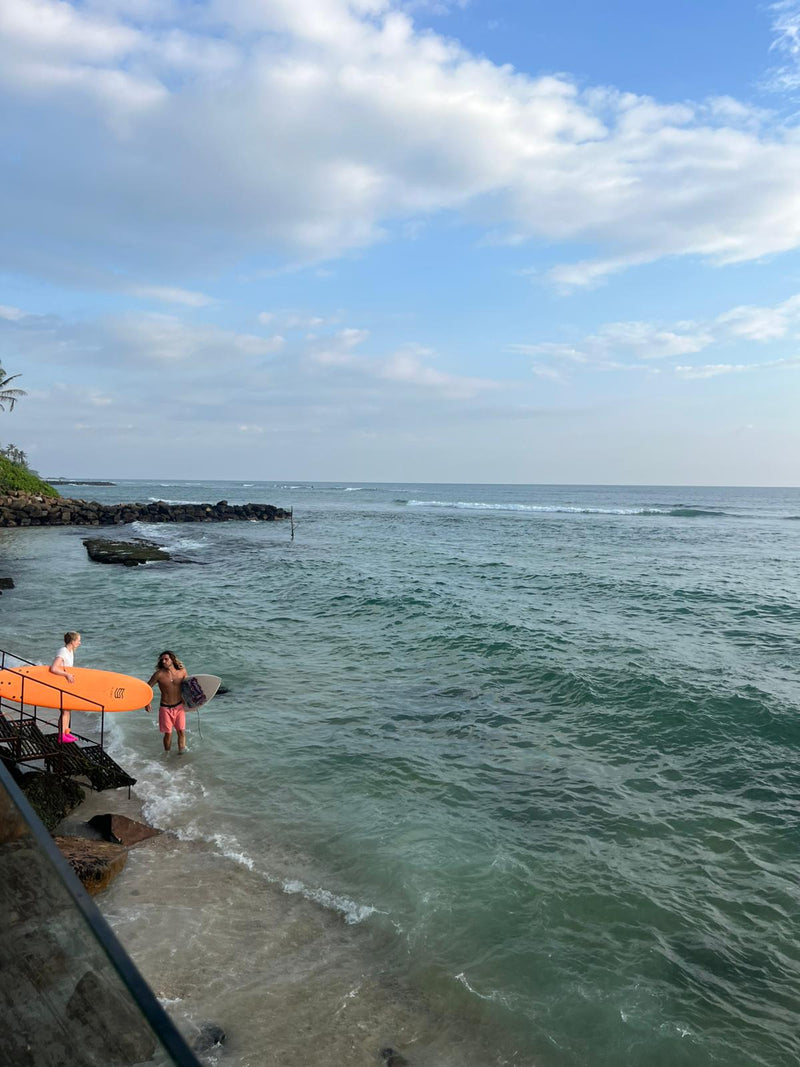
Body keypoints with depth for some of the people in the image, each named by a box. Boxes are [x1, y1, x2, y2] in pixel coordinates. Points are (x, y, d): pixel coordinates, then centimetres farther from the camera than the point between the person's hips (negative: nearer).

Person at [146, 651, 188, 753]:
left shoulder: (182, 671, -7)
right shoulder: (159, 674, -13)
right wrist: (147, 703, -10)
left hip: (179, 706, 2)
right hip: (165, 708, -2)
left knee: (181, 731, 2)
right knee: (168, 733, 4)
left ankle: (182, 752, 13)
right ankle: (167, 754, 21)